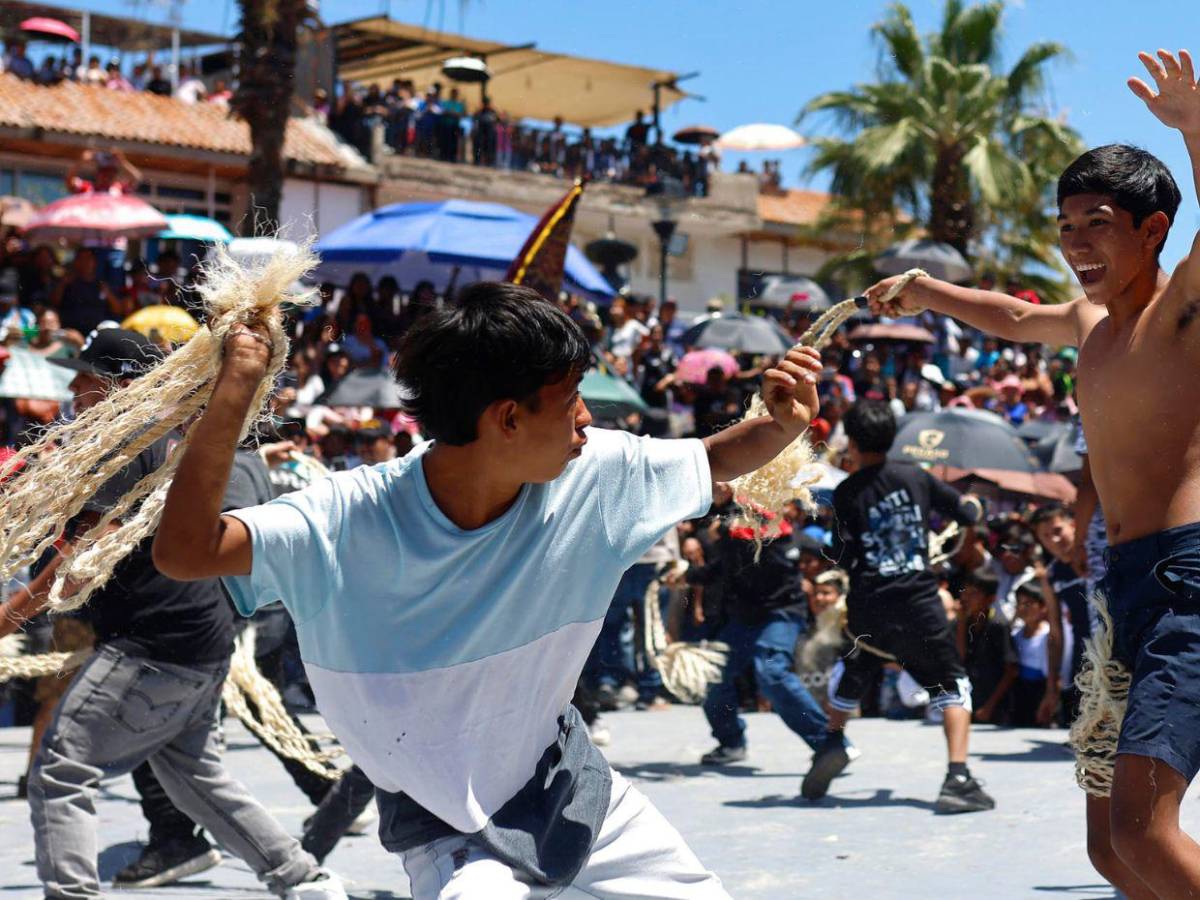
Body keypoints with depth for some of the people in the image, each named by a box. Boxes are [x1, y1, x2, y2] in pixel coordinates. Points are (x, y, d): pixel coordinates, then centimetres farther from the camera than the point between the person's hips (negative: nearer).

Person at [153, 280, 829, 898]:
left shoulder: (590, 474, -14)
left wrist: (780, 426, -18)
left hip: (571, 786, 5)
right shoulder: (349, 521, -26)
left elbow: (713, 462, 2)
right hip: (450, 832, -5)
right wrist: (238, 384, -40)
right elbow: (184, 552, -37)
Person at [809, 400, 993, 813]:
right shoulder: (915, 477, 2)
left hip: (868, 606, 1)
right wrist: (972, 504, 34)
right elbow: (967, 513, 11)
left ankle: (833, 741, 20)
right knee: (952, 685, 7)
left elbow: (842, 558, -6)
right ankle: (958, 779, -8)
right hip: (919, 604, 0)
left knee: (854, 675, 29)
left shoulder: (846, 493, -3)